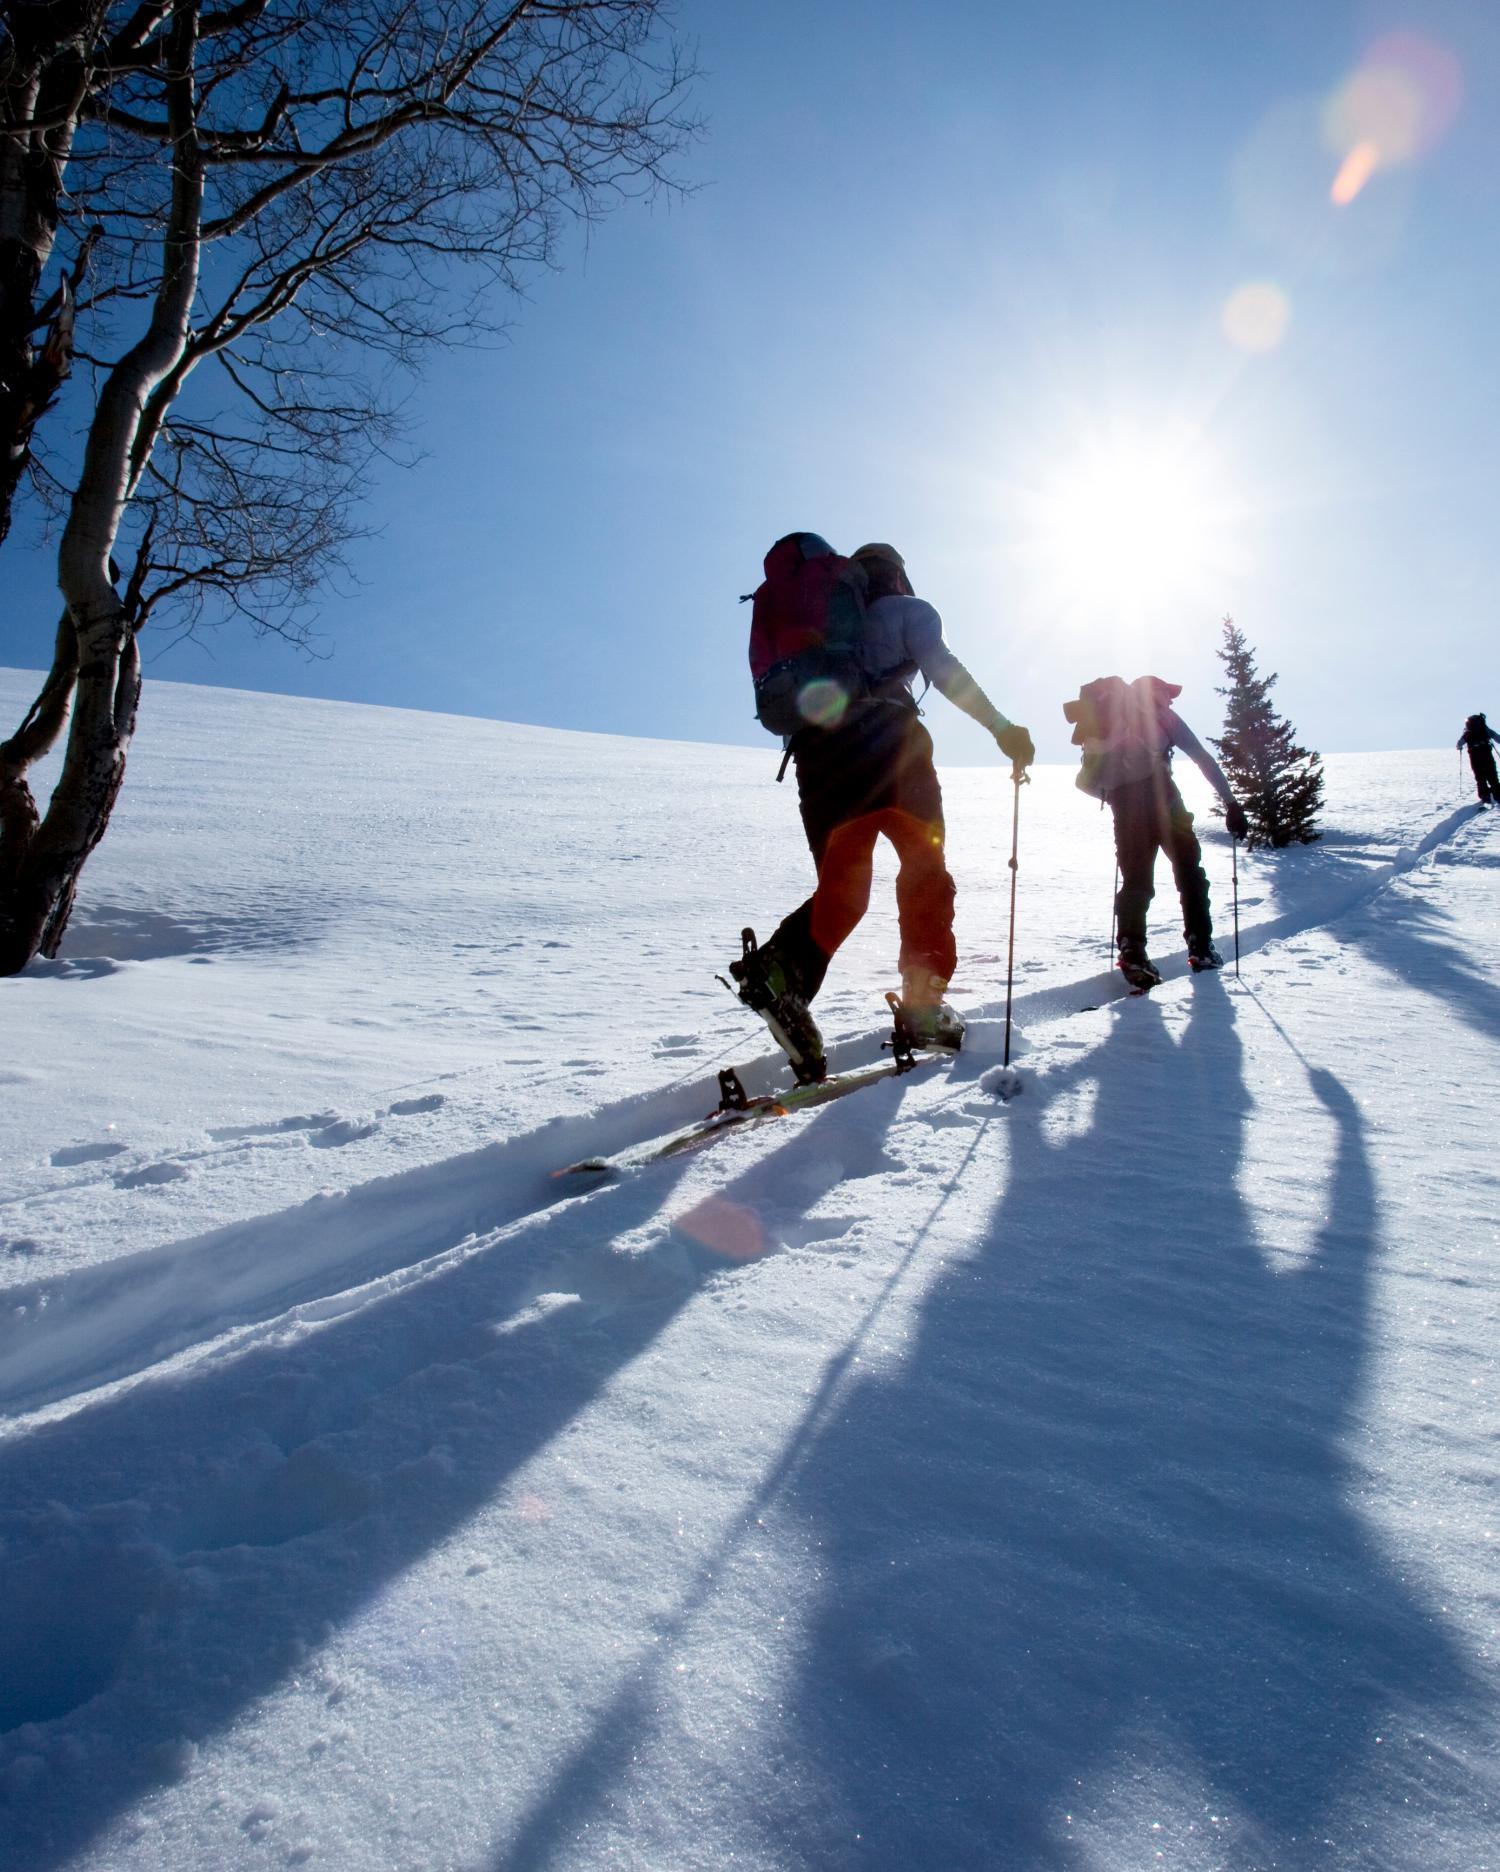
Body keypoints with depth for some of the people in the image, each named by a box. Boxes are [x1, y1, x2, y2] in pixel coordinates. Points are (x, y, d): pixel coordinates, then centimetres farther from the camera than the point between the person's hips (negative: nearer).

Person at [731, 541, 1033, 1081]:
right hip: (885, 739, -4)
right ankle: (923, 1004, -3)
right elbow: (941, 667, -3)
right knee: (924, 868, 7)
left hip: (816, 748, 5)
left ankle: (783, 965, -24)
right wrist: (1001, 726, -6)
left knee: (841, 886, 5)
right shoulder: (909, 609, 15)